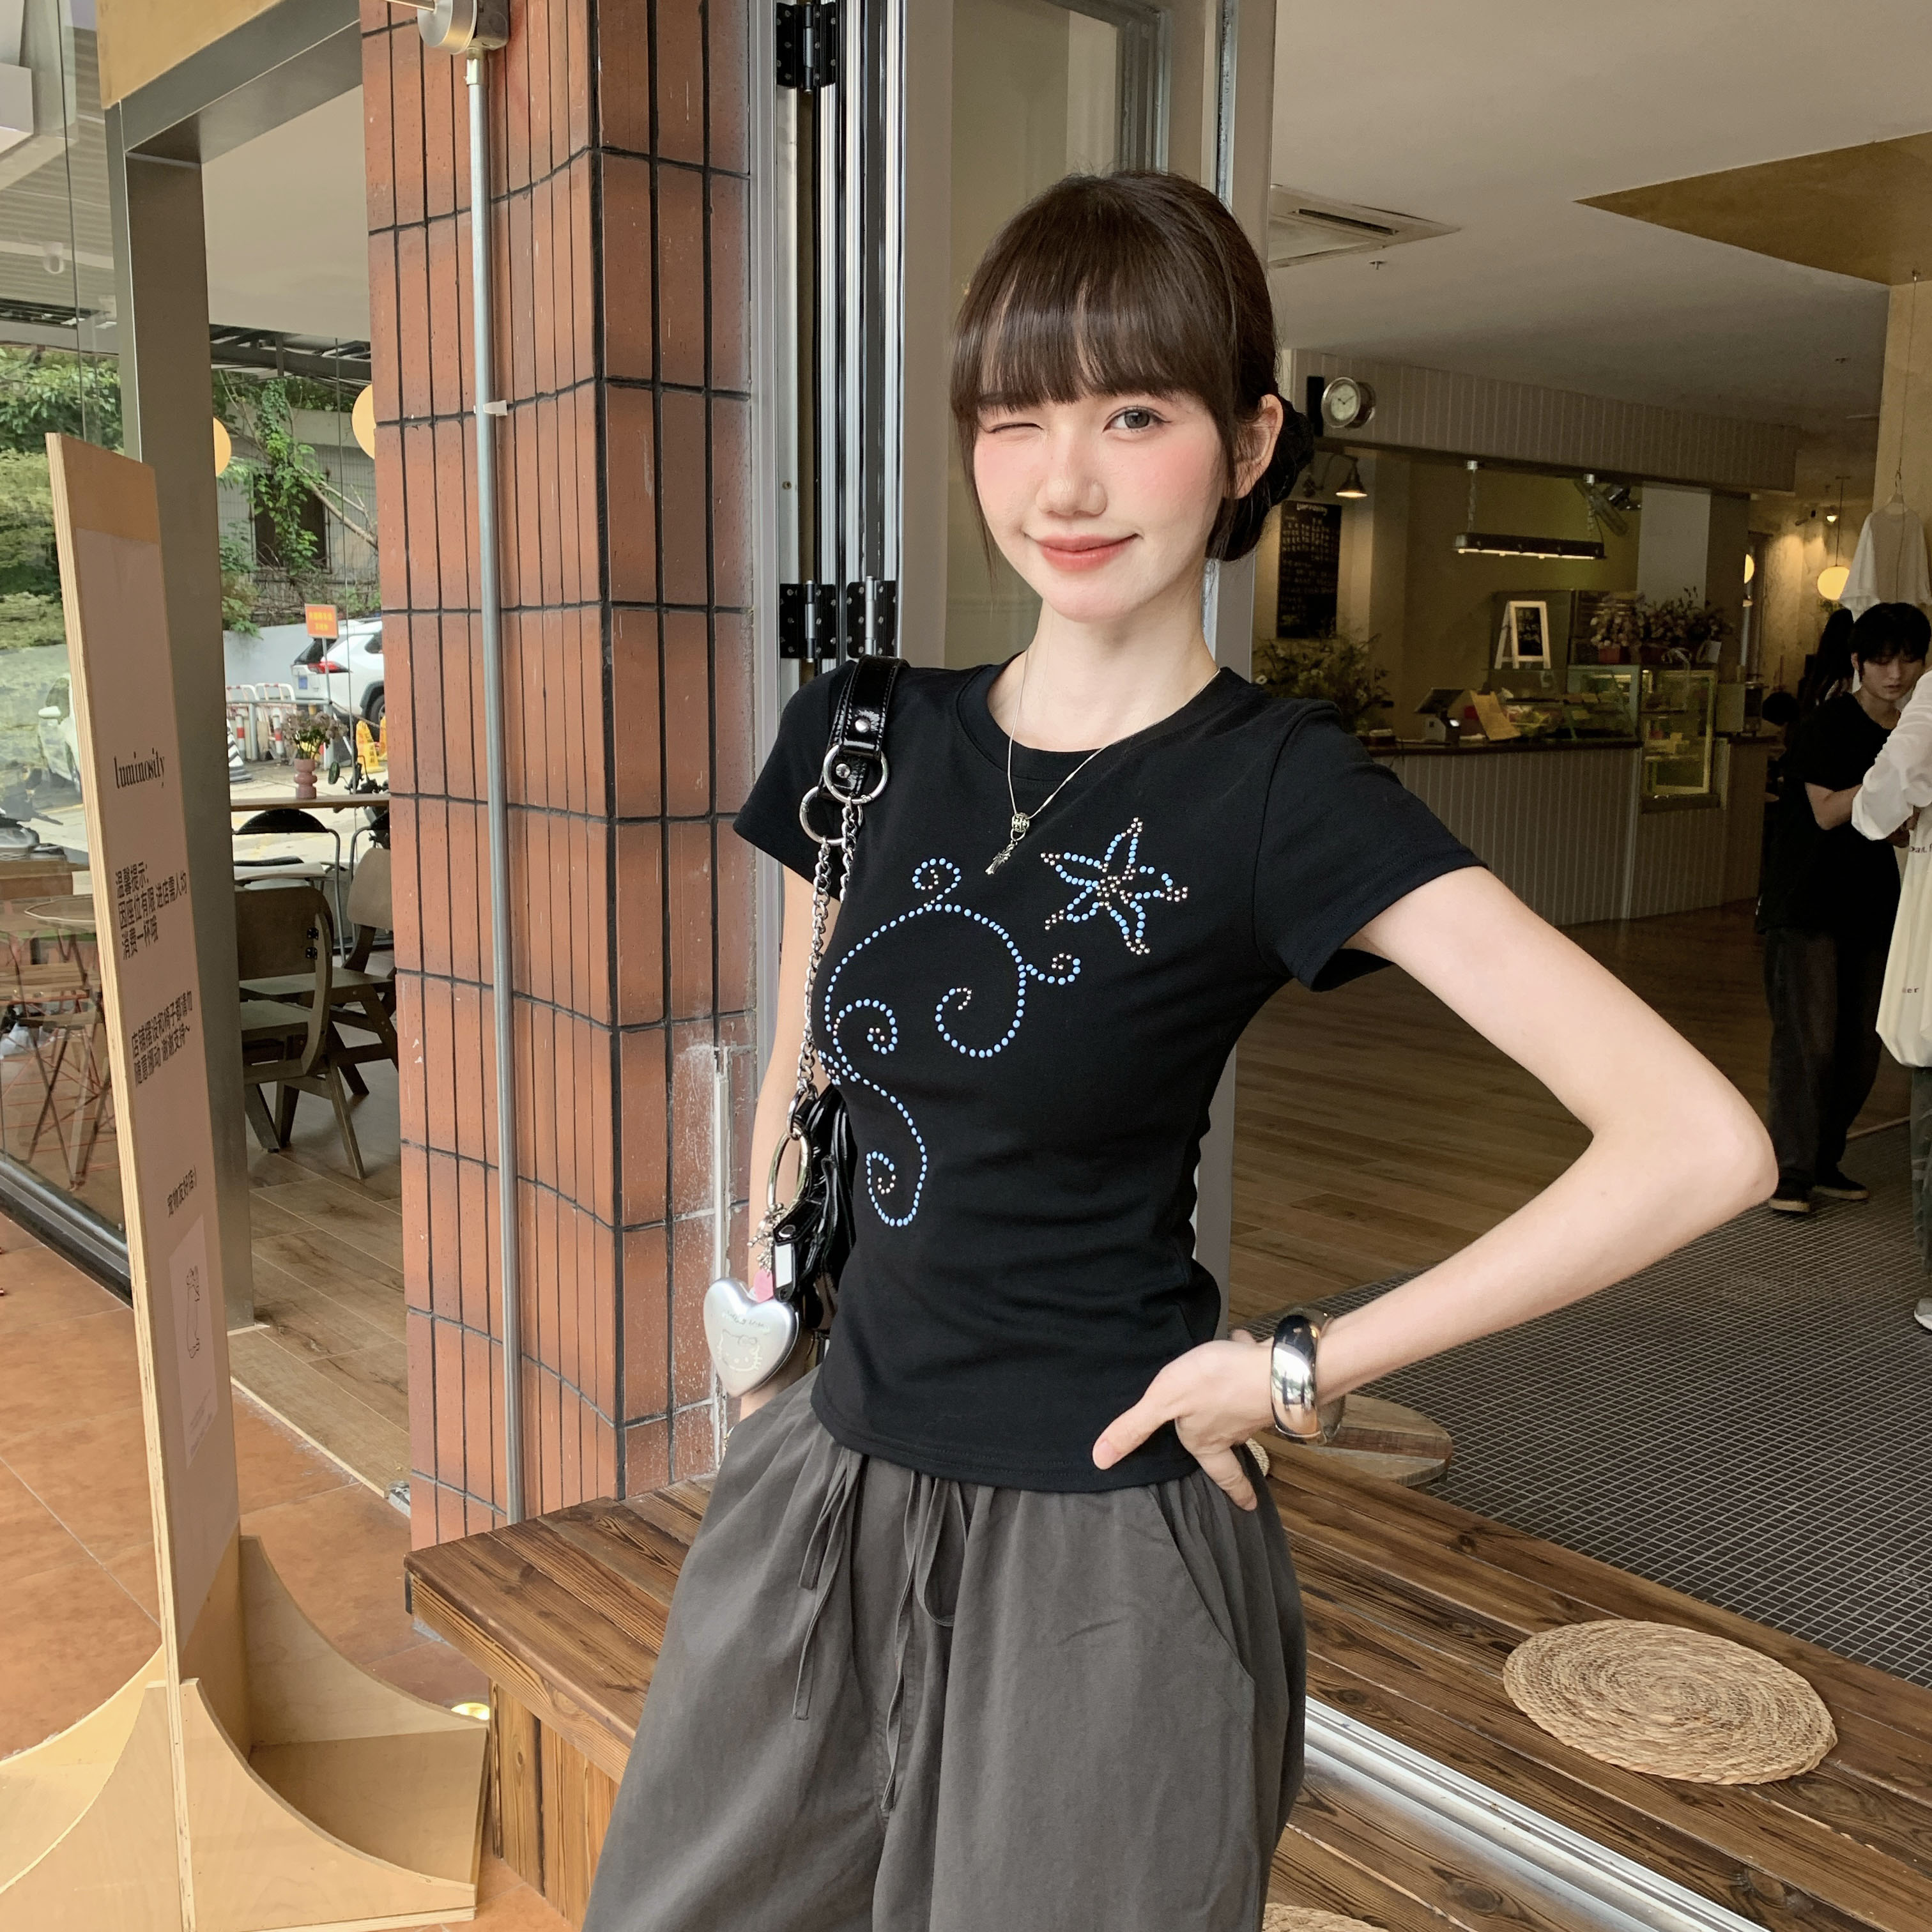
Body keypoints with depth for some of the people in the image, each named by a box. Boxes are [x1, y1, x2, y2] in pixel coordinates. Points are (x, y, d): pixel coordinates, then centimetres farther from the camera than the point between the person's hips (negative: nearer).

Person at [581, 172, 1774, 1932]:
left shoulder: (1279, 791, -15)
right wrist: (774, 1335, 8)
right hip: (837, 1477, 5)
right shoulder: (864, 731, 0)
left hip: (1097, 1537, -5)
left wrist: (1298, 1370, -18)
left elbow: (1702, 1144, -23)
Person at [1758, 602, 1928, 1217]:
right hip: (1807, 905, -6)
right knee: (1809, 1039, -11)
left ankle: (1824, 1160, 21)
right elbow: (1828, 811, -15)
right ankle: (1790, 1171, -4)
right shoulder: (1829, 724, -9)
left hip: (1872, 906, 7)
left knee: (1861, 1046, 8)